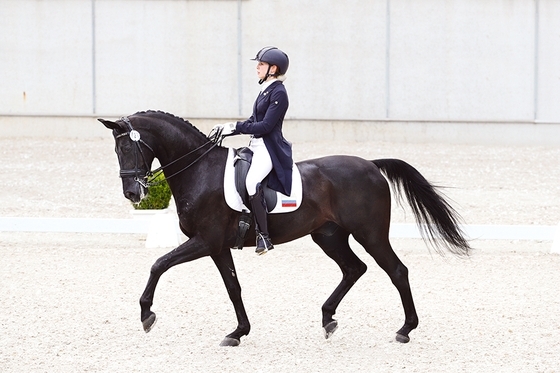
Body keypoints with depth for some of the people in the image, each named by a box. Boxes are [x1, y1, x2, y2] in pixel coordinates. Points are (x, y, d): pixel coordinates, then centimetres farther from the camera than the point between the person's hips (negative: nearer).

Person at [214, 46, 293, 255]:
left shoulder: (278, 93, -13)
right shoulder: (266, 90, 16)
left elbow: (266, 125, -19)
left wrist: (235, 127, -17)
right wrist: (227, 129, 11)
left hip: (270, 148, -11)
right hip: (257, 145, 11)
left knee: (252, 181, -32)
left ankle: (263, 236, -30)